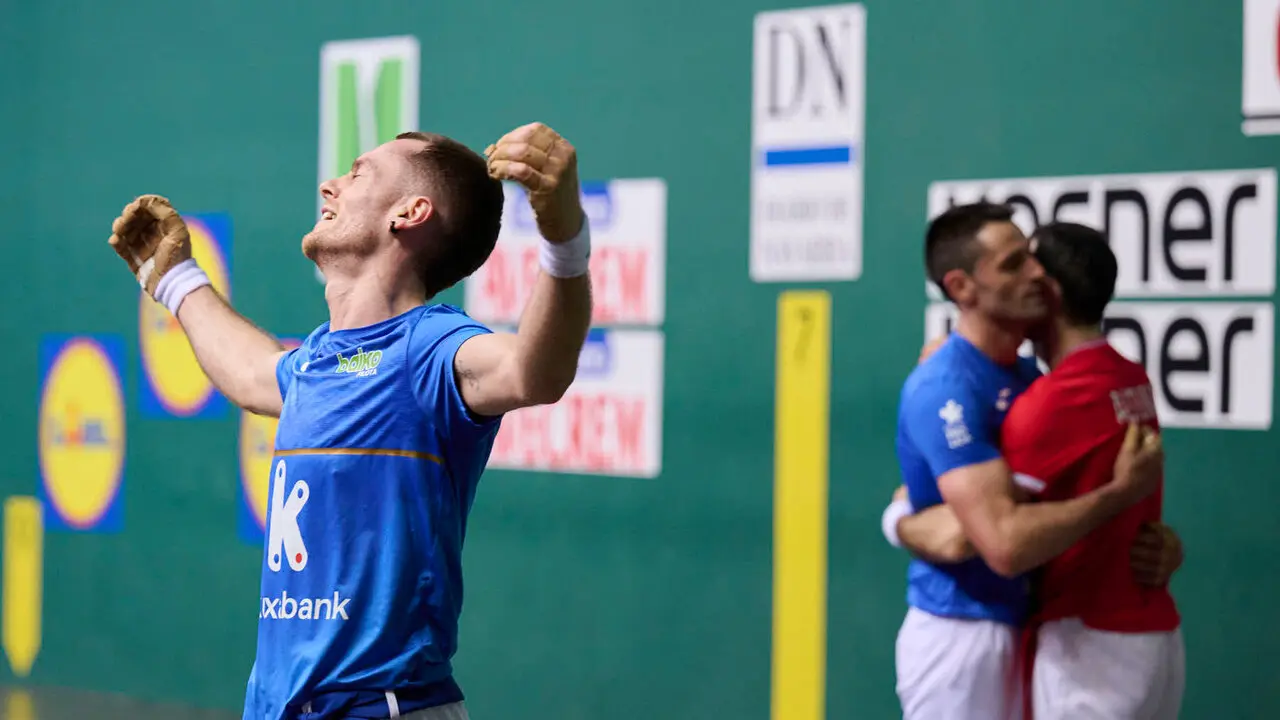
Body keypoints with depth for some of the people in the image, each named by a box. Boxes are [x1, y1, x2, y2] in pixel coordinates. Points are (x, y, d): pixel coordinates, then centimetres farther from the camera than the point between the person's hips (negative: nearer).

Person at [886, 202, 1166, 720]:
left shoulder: (1029, 376, 9)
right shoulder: (945, 389, -20)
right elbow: (1006, 543, -29)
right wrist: (1121, 492, -20)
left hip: (1020, 629, 9)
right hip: (961, 637, -9)